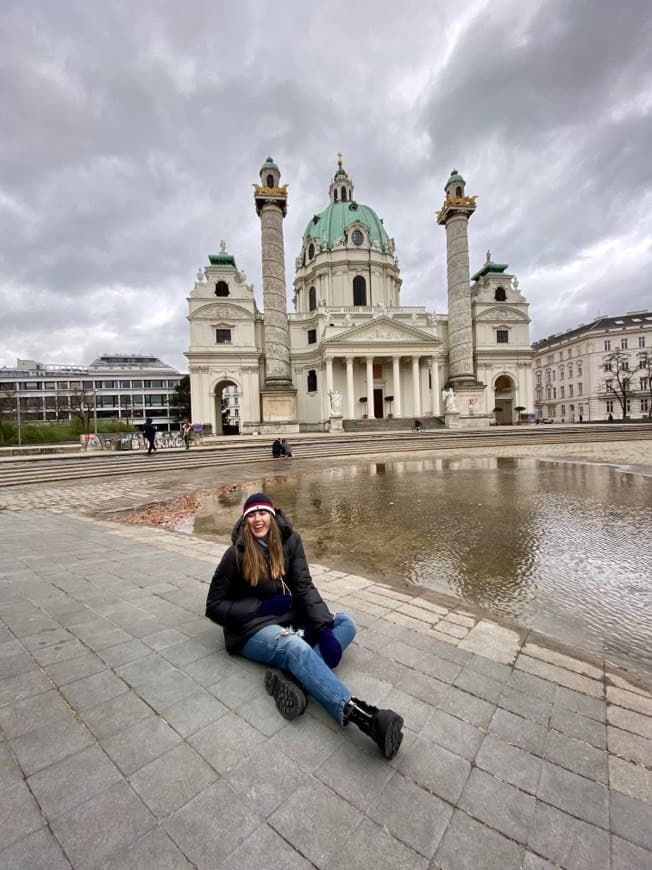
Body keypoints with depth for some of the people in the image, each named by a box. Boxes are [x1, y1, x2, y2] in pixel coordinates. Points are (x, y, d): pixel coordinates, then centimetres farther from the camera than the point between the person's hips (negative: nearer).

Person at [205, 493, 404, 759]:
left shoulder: (289, 541, -3)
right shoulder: (236, 554, -10)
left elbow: (304, 586, -8)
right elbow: (214, 606, -4)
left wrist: (324, 626, -22)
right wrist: (261, 606, -15)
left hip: (290, 618, 5)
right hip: (254, 629, -5)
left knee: (345, 623, -13)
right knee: (296, 648, -35)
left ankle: (289, 676, -33)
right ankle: (361, 715, -52)